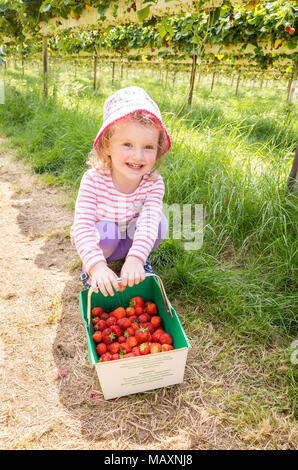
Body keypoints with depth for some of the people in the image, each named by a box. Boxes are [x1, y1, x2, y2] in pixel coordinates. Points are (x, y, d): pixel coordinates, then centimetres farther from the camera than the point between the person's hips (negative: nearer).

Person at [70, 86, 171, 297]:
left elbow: (148, 222, -36)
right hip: (96, 244, -2)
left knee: (159, 222, -25)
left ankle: (140, 258, 5)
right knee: (106, 231, -35)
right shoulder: (93, 180, -30)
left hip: (132, 240, 2)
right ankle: (88, 267, -2)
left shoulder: (154, 183, -24)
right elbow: (82, 225, -35)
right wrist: (96, 264, -51)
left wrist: (136, 258, -54)